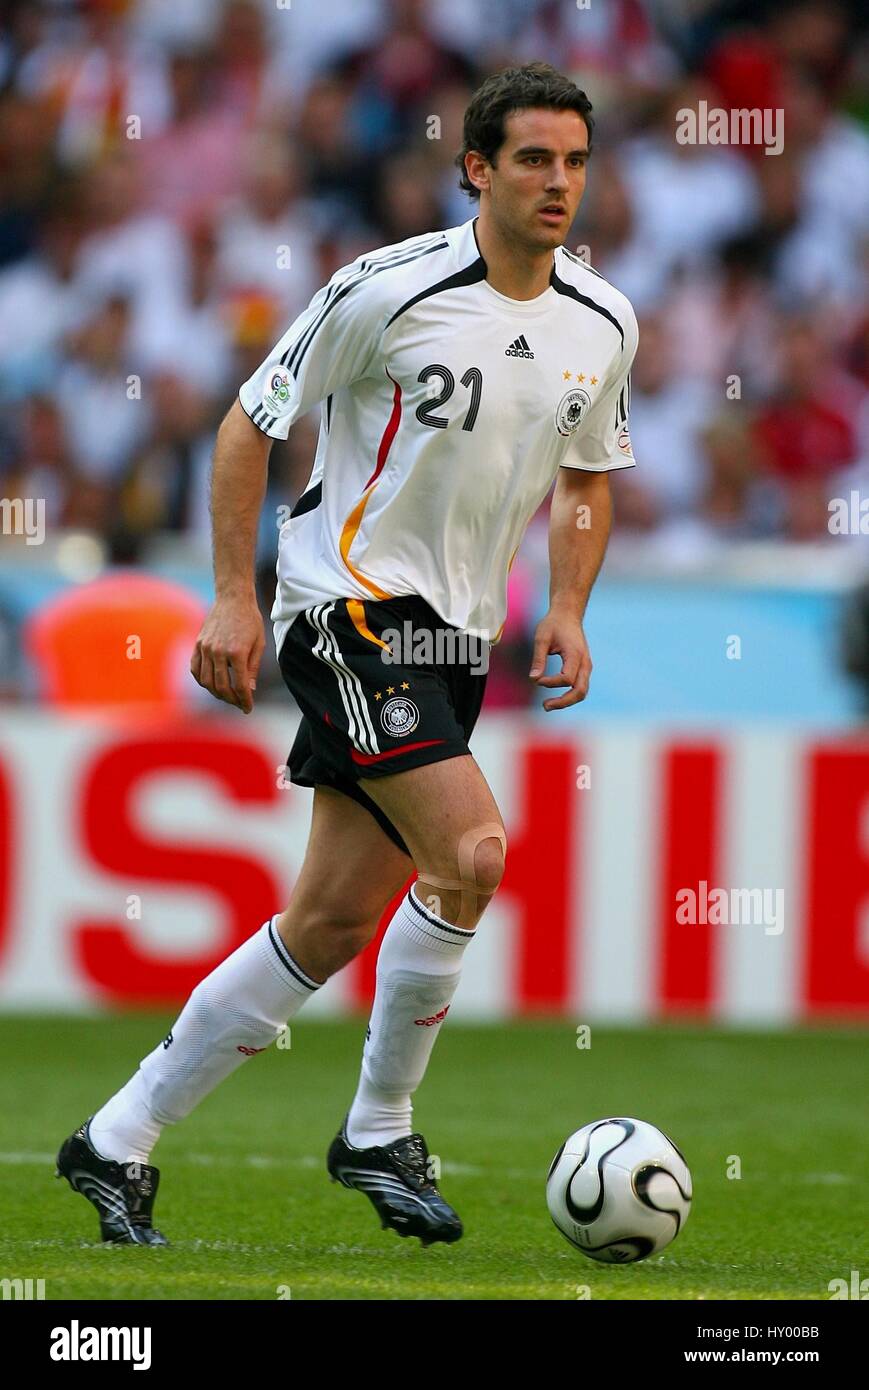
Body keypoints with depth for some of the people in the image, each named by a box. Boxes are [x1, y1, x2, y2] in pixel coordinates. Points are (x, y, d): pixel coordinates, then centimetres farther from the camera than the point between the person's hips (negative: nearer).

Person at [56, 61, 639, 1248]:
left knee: (334, 922, 4)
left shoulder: (603, 325, 4)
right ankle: (379, 1133, -4)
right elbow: (250, 423, -6)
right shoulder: (391, 290, -14)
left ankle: (120, 1141, 14)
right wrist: (234, 598, -11)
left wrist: (567, 611, 5)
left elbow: (587, 476, 21)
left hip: (455, 637, 7)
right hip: (350, 607, -7)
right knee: (473, 852, -22)